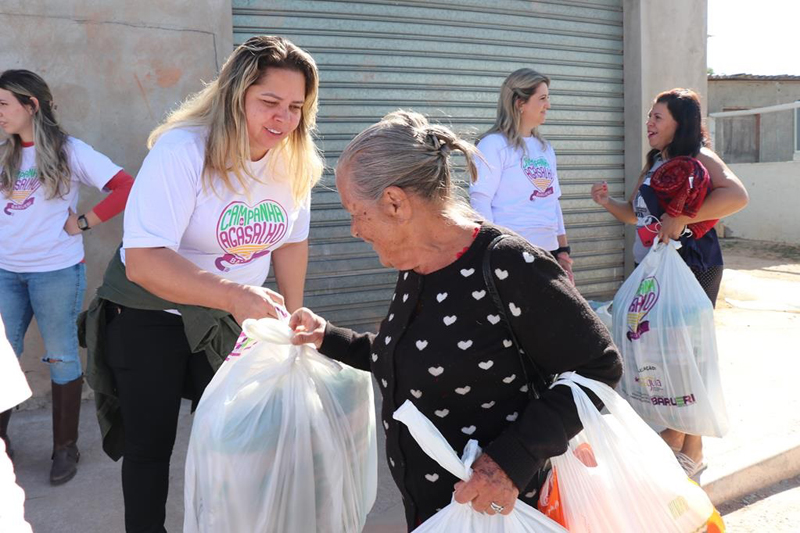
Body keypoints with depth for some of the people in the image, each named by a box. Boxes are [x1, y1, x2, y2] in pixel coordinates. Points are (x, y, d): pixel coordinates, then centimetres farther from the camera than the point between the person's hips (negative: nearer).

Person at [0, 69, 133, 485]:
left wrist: (83, 222, -12)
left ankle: (66, 447, 19)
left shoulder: (69, 151, -7)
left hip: (56, 271, -5)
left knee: (61, 357, 5)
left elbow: (126, 188, -14)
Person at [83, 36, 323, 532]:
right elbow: (142, 261, -36)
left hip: (229, 318, 5)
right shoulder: (182, 151, -27)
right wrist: (236, 295, -49)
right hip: (148, 313, -4)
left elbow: (291, 242, 3)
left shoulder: (294, 159, -9)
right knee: (151, 442, 8)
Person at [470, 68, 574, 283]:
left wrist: (563, 250, 14)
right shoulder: (494, 144, -9)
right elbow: (480, 202, -14)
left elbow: (553, 202, 17)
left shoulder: (545, 148, 14)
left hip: (547, 252, 7)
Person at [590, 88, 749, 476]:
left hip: (693, 269, -8)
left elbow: (736, 195, -29)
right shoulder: (653, 163, 13)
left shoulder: (699, 158, -11)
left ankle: (693, 451, 12)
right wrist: (609, 203, 1)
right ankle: (671, 436, 27)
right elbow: (636, 214, 20)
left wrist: (680, 218, -31)